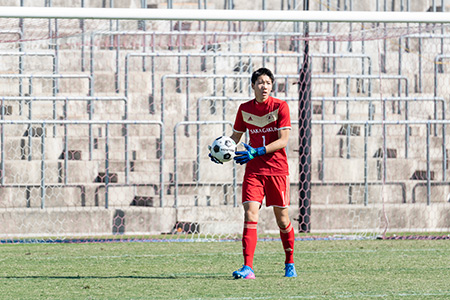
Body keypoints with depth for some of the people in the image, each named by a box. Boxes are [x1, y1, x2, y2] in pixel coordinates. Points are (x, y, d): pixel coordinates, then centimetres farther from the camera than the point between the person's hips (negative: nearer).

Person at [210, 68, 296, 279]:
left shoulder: (280, 106, -5)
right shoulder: (245, 109, 5)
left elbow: (283, 141, -12)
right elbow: (235, 137, 16)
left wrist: (256, 152, -22)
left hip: (277, 170, -2)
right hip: (254, 170, 2)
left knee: (282, 220, 5)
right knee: (250, 215, -13)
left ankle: (290, 264, 24)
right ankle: (248, 268, -18)